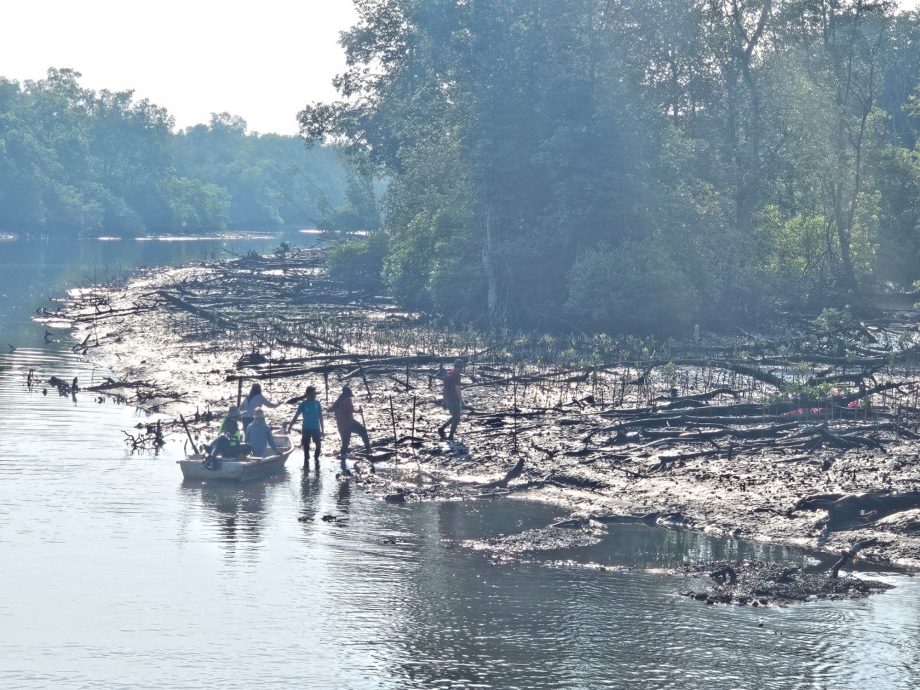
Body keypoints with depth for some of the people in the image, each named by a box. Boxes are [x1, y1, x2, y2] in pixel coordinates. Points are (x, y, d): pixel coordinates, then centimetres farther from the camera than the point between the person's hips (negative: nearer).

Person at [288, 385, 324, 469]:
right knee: (306, 447, 1)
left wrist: (322, 429, 6)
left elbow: (320, 416, 5)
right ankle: (306, 464, 11)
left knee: (318, 445, 4)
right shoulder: (303, 404, -9)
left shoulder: (317, 403, -2)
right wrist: (289, 427, -11)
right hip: (306, 429, -2)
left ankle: (316, 458, 28)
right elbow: (295, 417, -6)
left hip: (316, 428, 2)